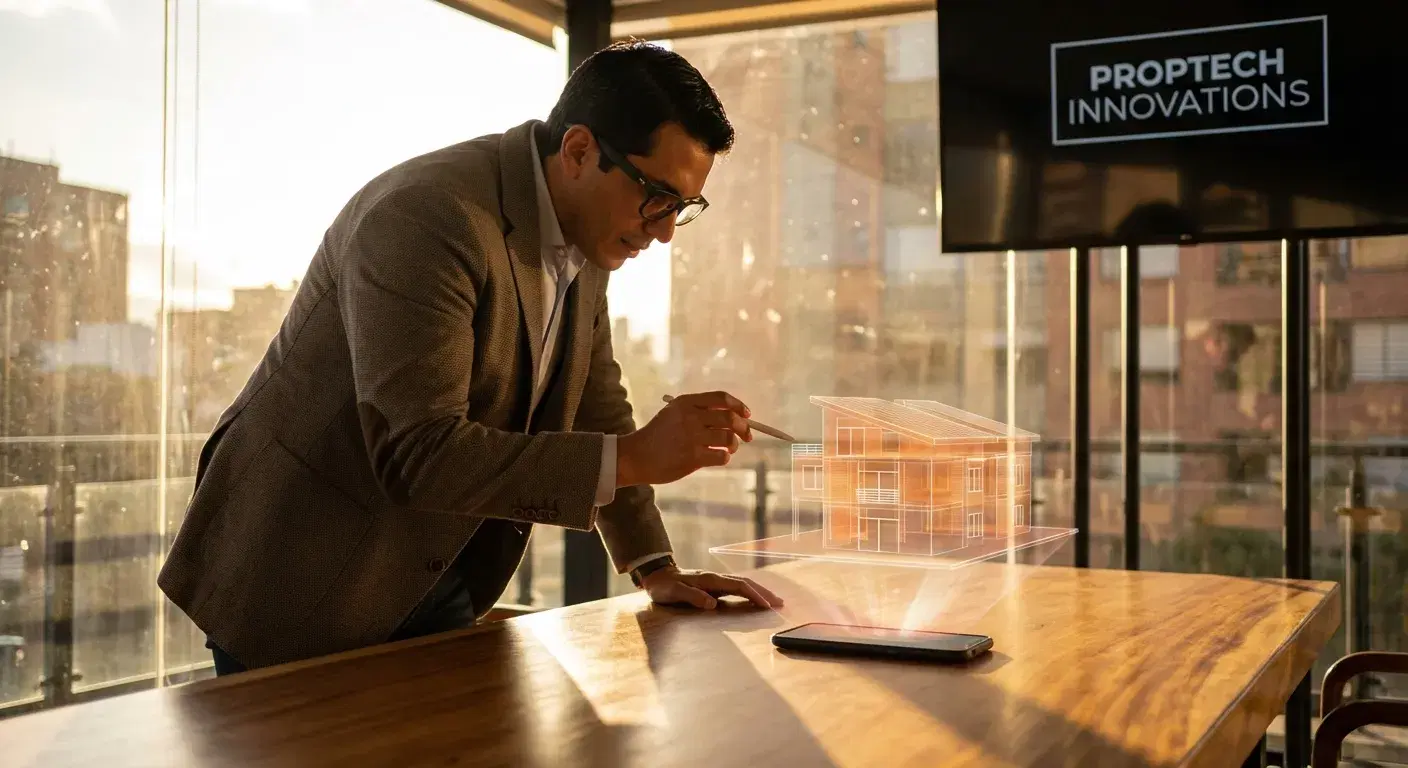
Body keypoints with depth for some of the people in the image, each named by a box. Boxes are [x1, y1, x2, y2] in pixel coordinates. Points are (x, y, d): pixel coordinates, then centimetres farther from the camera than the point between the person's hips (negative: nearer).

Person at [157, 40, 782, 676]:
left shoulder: (586, 237, 1)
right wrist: (635, 457, -31)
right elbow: (417, 453, -32)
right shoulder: (428, 216, -26)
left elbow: (596, 408, 11)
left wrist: (656, 569, 6)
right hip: (299, 581, -7)